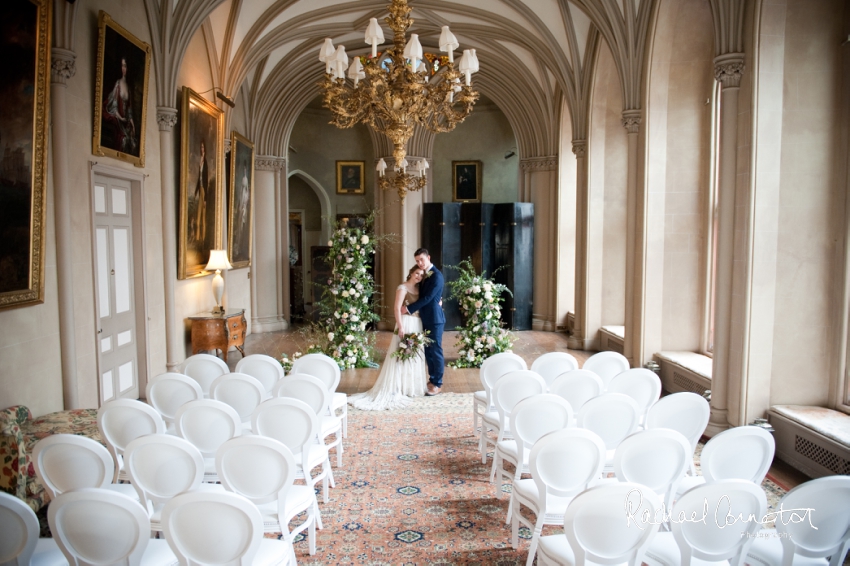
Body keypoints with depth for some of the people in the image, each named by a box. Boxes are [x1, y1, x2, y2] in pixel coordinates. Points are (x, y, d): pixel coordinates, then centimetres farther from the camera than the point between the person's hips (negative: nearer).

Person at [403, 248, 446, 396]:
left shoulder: (436, 275, -15)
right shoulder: (424, 275, 13)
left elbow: (427, 298, -19)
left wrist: (409, 309, -17)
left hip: (434, 318, -8)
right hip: (425, 318, 8)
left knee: (436, 350, -1)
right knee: (428, 350, 13)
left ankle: (438, 384, 7)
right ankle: (432, 379, 24)